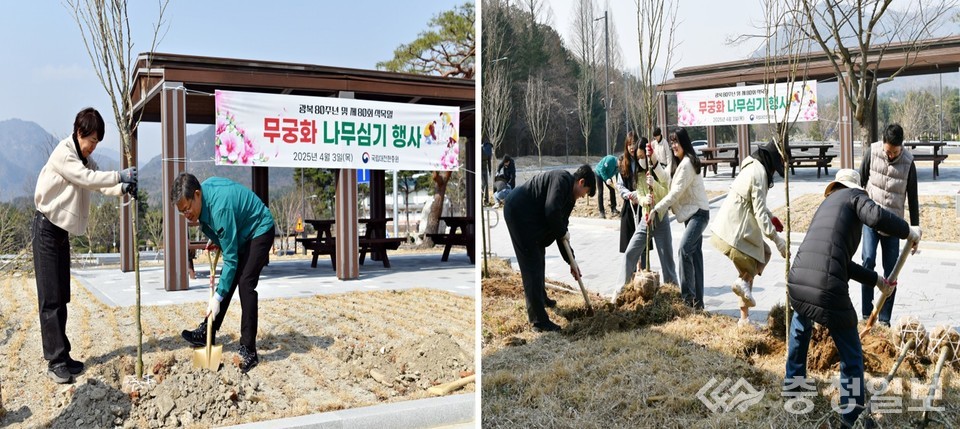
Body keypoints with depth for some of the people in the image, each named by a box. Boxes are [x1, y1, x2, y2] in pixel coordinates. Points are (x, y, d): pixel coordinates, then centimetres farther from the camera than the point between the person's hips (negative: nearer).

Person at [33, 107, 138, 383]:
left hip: (62, 229, 9)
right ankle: (55, 361, -5)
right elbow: (87, 178, -26)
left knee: (61, 298, 10)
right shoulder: (63, 152, -15)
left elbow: (97, 183, 5)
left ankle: (62, 357, 16)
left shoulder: (85, 158, 12)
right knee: (50, 298, -8)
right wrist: (120, 176, -26)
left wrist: (123, 189, -13)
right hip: (47, 227, -9)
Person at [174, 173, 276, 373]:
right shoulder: (203, 188, -11)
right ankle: (208, 332, 16)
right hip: (240, 232, 9)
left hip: (259, 231, -9)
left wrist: (217, 297, -30)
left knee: (245, 283, -18)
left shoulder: (220, 208, -36)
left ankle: (248, 350, -16)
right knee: (226, 280, 6)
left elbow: (231, 258, -32)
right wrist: (216, 240, 3)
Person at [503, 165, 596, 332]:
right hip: (518, 212, -11)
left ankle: (541, 298, 48)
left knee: (538, 258, 26)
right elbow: (551, 210, -28)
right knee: (532, 265, -9)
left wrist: (571, 262, 17)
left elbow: (561, 231, 19)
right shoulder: (562, 179, -14)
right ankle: (539, 321, -6)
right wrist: (562, 232, -10)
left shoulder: (569, 196, 15)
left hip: (530, 218, 11)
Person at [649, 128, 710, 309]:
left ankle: (687, 295, -18)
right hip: (690, 213, 10)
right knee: (695, 254, 8)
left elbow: (676, 192, -19)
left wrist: (656, 209, -17)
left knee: (685, 248, -23)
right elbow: (672, 191, 10)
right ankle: (697, 301, 11)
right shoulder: (679, 163, 17)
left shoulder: (687, 163, -15)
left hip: (698, 212, -10)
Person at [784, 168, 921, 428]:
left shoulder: (825, 206, 31)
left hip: (796, 284, 7)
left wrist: (876, 280, 40)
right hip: (828, 291, -7)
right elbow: (876, 216, -12)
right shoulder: (853, 196, 11)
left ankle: (793, 381, 50)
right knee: (851, 356, 14)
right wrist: (909, 231, 5)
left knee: (801, 324, 40)